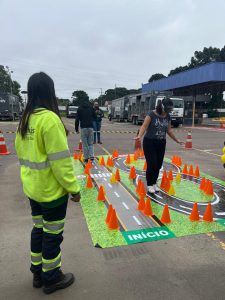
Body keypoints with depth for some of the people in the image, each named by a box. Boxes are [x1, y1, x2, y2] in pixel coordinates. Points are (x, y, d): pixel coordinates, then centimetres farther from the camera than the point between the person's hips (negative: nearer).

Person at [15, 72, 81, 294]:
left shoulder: (25, 119, 4)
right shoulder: (50, 118, -21)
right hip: (51, 190, -8)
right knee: (52, 234, 10)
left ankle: (38, 273, 40)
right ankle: (51, 279, 31)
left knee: (38, 229, 22)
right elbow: (60, 161, -23)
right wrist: (73, 188, -14)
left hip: (33, 188, 8)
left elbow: (21, 152, 13)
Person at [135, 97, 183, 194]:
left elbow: (169, 130, 16)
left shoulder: (167, 117, 6)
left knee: (158, 165, 7)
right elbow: (144, 126, -20)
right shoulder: (151, 114, -11)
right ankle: (149, 184, 12)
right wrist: (139, 136, -38)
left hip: (161, 143, 6)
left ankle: (154, 183, 26)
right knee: (152, 164, -5)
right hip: (150, 142, -5)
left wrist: (176, 140, 22)